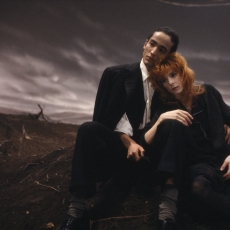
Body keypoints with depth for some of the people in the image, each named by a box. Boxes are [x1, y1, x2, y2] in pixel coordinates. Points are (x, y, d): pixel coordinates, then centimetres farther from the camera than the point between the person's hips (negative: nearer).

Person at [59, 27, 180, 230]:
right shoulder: (118, 74, 5)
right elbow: (109, 116, -3)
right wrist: (129, 142, -18)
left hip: (150, 152, 1)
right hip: (121, 145, -1)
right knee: (89, 129, -31)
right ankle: (77, 211, -39)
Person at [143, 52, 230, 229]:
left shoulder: (208, 93, 11)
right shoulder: (165, 108, 9)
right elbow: (146, 143, -2)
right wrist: (161, 119, -18)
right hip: (198, 164, 2)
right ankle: (170, 196, -32)